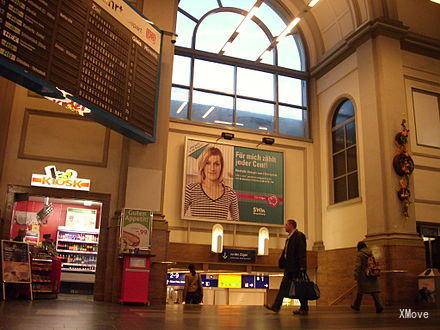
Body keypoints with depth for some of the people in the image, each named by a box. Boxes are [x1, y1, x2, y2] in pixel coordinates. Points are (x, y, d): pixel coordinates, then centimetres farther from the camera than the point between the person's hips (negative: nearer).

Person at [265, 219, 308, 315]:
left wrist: (302, 267, -20)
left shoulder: (299, 236, -8)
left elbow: (302, 252, -15)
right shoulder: (289, 238, 19)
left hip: (296, 267, -9)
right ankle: (276, 306, 3)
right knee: (284, 286, 4)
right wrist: (282, 263, 14)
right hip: (289, 267, 9)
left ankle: (304, 309, 7)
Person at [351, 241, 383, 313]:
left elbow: (358, 265, -15)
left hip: (363, 275, -4)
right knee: (374, 290, 1)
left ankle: (357, 305, 19)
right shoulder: (370, 253, 11)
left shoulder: (360, 254, -6)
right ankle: (379, 306, -15)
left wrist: (356, 275, -16)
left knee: (360, 291, 7)